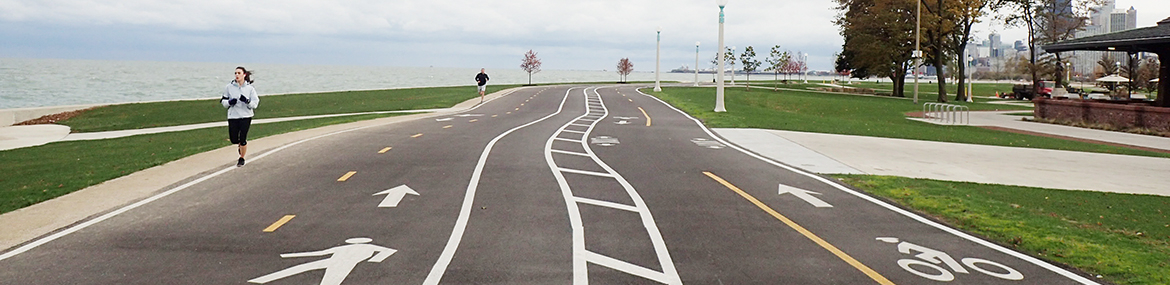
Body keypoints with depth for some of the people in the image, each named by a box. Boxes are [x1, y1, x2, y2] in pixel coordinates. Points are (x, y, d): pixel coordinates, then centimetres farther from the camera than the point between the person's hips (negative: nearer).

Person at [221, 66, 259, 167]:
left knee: (242, 139, -3)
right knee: (233, 140, 4)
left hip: (246, 117, -2)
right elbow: (223, 101, 8)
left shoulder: (250, 88, -1)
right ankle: (240, 145, 40)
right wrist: (229, 102, -13)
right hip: (233, 116, 2)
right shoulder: (229, 87, 1)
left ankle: (242, 158, 17)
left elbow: (255, 104, -1)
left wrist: (247, 101, -20)